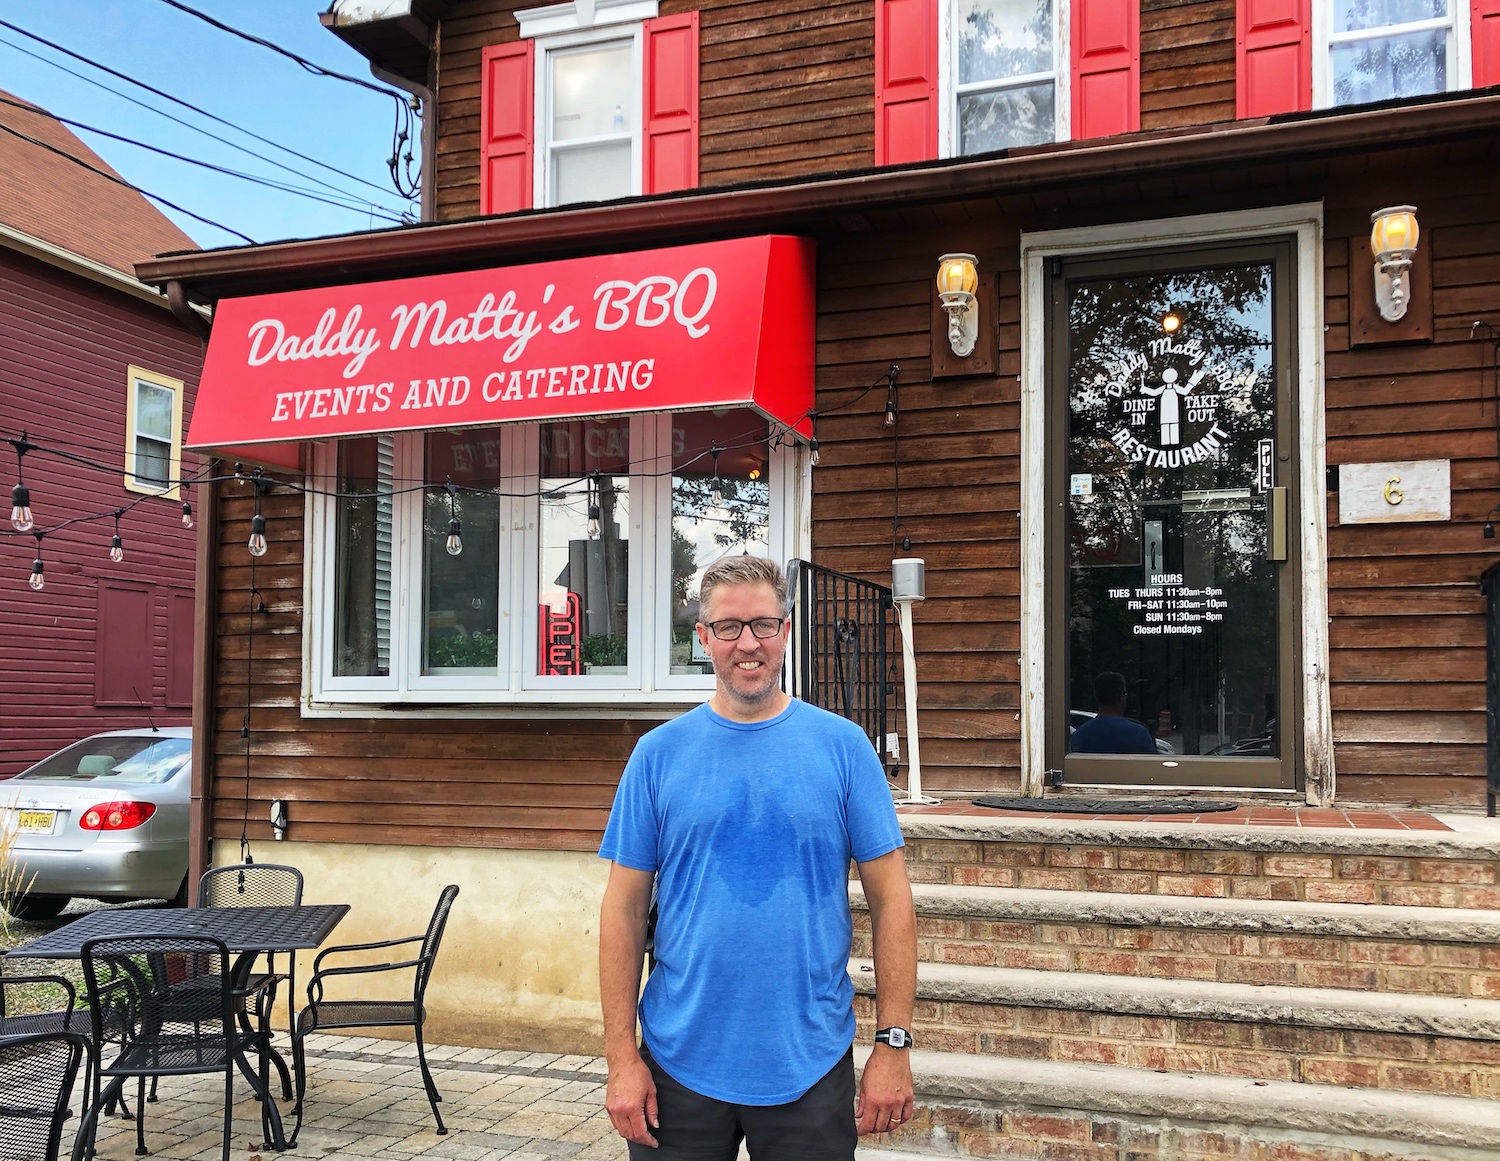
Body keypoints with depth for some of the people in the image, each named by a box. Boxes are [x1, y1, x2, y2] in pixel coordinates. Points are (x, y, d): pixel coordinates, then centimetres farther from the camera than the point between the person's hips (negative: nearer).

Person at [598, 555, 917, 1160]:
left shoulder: (843, 745, -2)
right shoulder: (658, 753, 0)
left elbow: (890, 899, -2)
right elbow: (624, 908, 1)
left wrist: (893, 1043, -6)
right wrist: (622, 1056, -3)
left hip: (811, 1065, 0)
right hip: (679, 1064, 1)